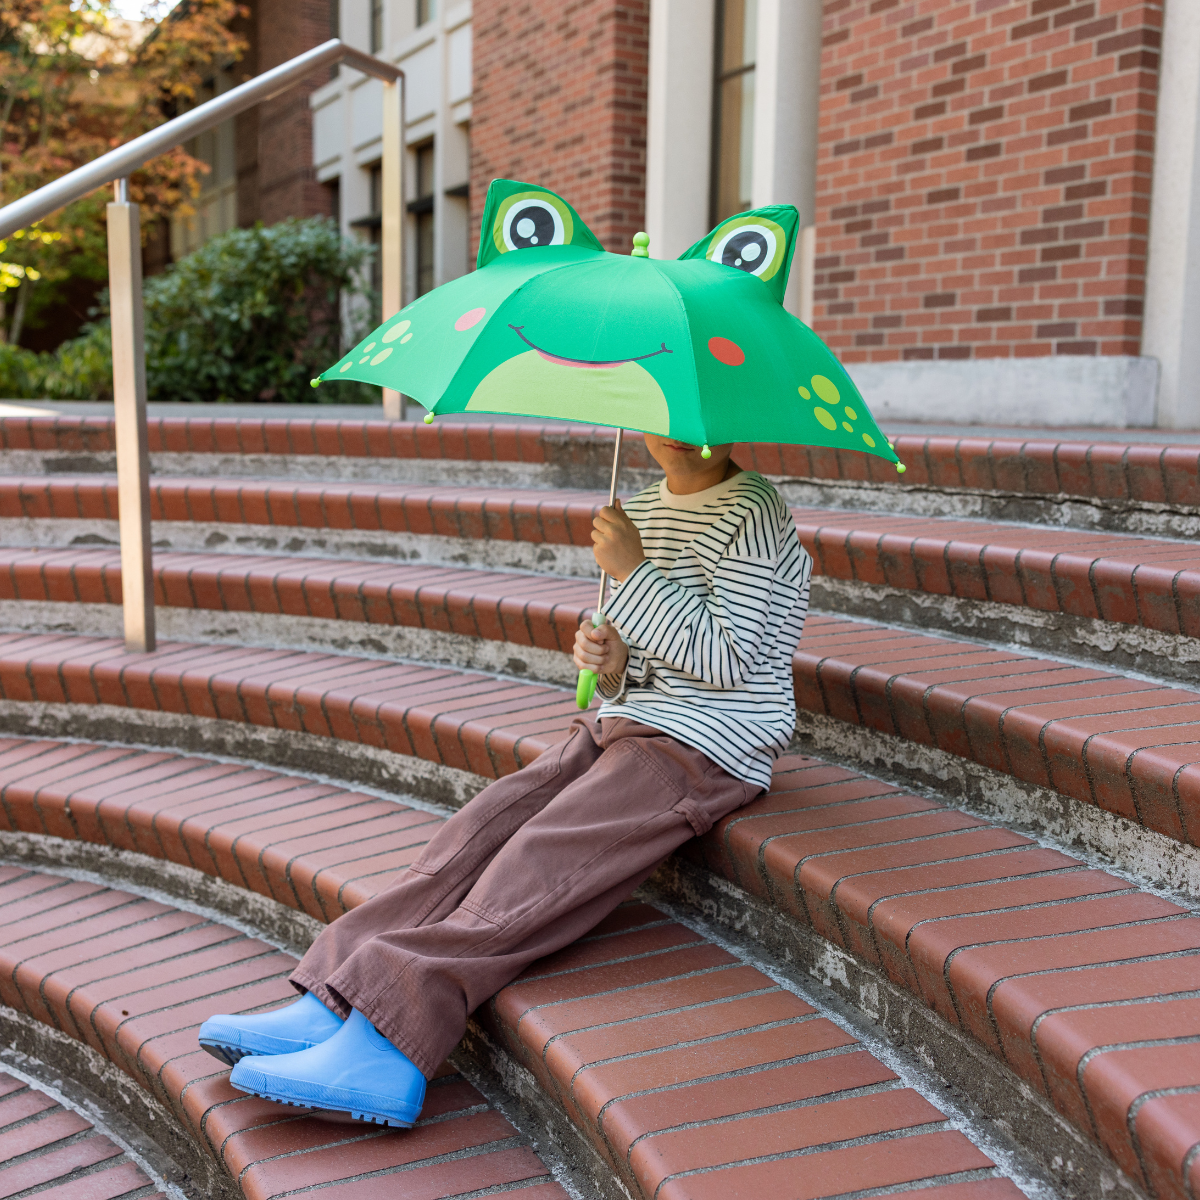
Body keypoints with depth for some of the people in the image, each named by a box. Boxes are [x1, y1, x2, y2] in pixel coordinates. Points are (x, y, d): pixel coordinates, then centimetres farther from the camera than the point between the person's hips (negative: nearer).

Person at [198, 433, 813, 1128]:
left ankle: (385, 1049, -25)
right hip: (629, 722, 8)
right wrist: (613, 660, -3)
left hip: (707, 744, -8)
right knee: (480, 832, -10)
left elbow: (726, 660, -16)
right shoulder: (647, 506, 16)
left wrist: (633, 571, -17)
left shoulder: (752, 510, -9)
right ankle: (331, 1010, -17)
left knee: (536, 862, -22)